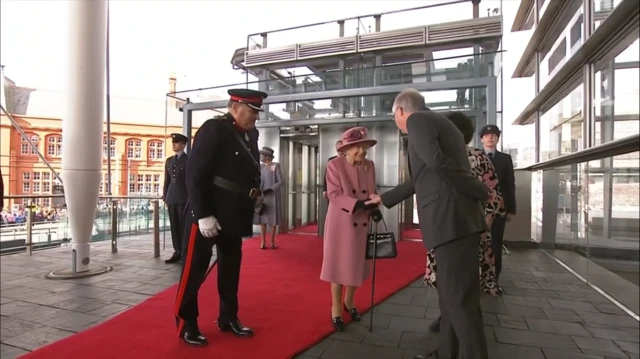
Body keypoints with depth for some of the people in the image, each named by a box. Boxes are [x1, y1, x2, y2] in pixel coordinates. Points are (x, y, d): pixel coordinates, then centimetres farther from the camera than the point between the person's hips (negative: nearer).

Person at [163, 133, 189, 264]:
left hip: (184, 198, -5)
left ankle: (185, 254, 2)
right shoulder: (169, 161, 15)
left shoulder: (189, 160, -2)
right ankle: (177, 252, 14)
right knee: (174, 226, 7)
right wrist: (165, 197, 12)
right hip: (171, 198, 5)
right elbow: (167, 180, 16)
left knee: (184, 226, -3)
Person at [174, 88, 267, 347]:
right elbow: (195, 175, -17)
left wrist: (254, 192, 1)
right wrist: (203, 215, -20)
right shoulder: (213, 129, -13)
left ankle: (228, 319, 30)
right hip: (209, 214, -7)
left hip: (235, 215, 8)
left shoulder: (250, 133, 10)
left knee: (231, 268, 16)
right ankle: (186, 324, 21)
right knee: (195, 270, 5)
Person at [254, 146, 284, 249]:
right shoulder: (260, 166, 6)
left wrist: (270, 189, -15)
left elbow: (281, 181, -8)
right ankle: (263, 241, 10)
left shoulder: (276, 165, -5)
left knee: (273, 219, 4)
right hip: (262, 196, 3)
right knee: (262, 219, 4)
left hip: (273, 196, -3)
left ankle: (272, 241, 10)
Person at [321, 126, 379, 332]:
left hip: (362, 223, 5)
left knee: (357, 265, 15)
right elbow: (334, 195, -18)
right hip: (341, 223, -5)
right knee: (339, 265, 5)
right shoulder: (335, 165, -11)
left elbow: (372, 192, 9)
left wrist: (374, 207, -11)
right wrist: (358, 204, -30)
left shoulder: (369, 166, 4)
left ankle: (349, 302, 38)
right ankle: (336, 309, 22)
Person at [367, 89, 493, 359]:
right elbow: (422, 179, 30)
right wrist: (384, 199, 36)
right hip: (456, 218, 10)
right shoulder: (438, 122, 25)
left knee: (459, 297, -2)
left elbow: (437, 162, -22)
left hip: (450, 218, -10)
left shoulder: (417, 120, -3)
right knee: (450, 293, 17)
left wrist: (481, 191, -10)